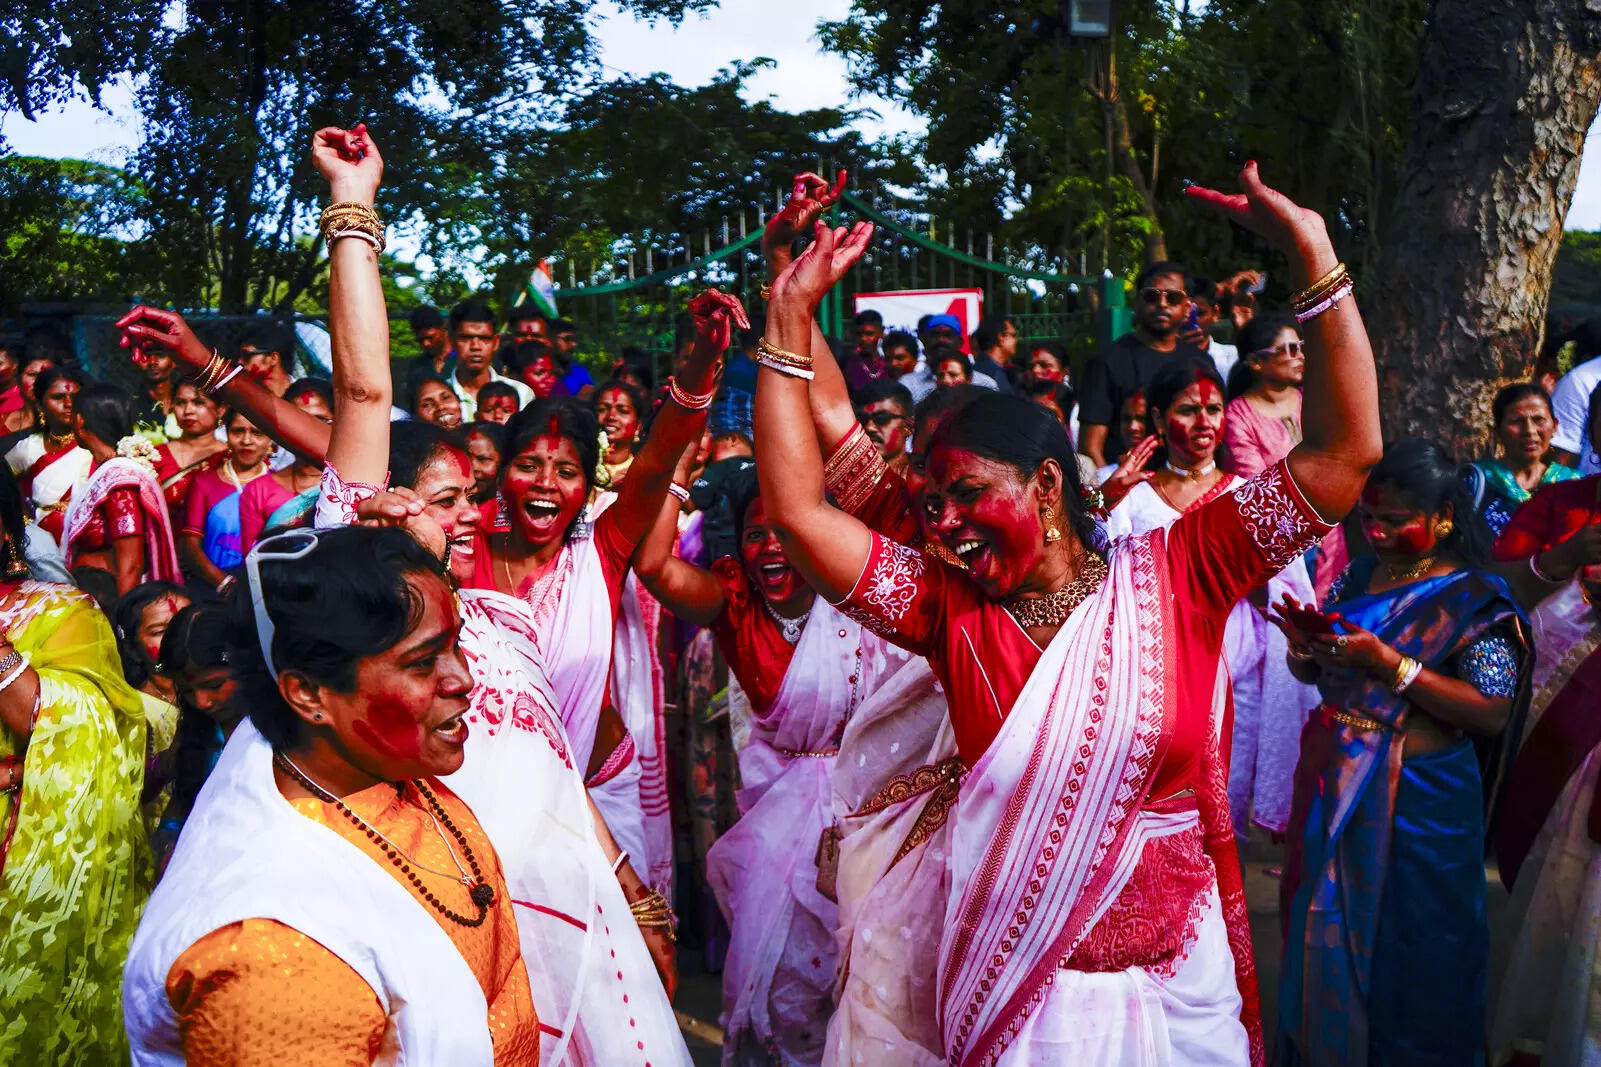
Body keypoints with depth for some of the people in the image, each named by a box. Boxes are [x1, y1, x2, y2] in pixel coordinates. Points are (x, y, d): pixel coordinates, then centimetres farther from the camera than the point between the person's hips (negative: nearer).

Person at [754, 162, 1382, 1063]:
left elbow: (1345, 454, -12)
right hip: (1017, 990, 1)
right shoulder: (950, 610, -4)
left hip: (1180, 984, 0)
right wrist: (792, 317, -13)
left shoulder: (1173, 577, -7)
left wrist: (1316, 259, -18)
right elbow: (797, 509, -10)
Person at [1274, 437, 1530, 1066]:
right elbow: (1309, 673, 15)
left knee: (1401, 959, 7)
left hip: (1417, 800, -5)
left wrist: (1388, 664, -25)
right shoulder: (1357, 577, 5)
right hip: (1331, 788, 5)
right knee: (1323, 942, 17)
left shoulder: (1474, 599, -11)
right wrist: (1304, 644, -9)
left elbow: (1492, 713, -20)